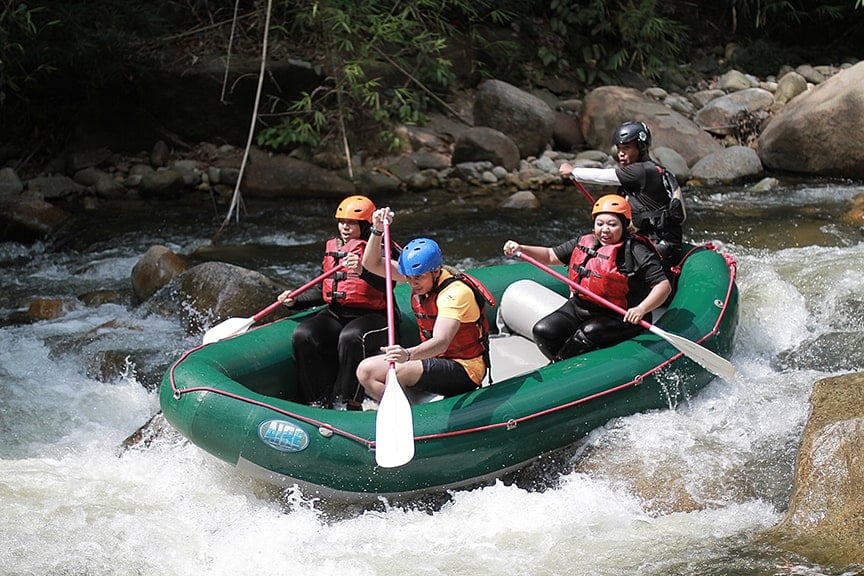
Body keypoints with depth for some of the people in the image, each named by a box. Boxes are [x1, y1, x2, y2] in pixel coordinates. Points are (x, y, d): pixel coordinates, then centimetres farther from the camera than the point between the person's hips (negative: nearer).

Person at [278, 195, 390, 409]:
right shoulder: (332, 248, 16)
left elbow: (386, 285, -23)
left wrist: (362, 271, -40)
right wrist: (295, 300, 11)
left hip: (371, 316, -6)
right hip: (335, 315, 6)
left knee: (350, 338, -38)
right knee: (303, 336, -21)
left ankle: (350, 403, -26)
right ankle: (318, 400, -16)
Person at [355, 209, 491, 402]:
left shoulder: (455, 292, -23)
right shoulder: (421, 275, 1)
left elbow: (441, 342, -37)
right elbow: (372, 264, 5)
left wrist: (408, 355, -55)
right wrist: (377, 231, -12)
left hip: (464, 371, -9)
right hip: (434, 359, 9)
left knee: (396, 371, -32)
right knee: (366, 369, -6)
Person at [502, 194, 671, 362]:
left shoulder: (636, 252, -13)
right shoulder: (584, 243, 6)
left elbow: (664, 285, -17)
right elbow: (551, 256, 15)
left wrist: (641, 309, -33)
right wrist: (520, 249, -1)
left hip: (620, 318, -6)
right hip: (578, 308, 6)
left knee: (587, 333, -32)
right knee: (542, 331, -9)